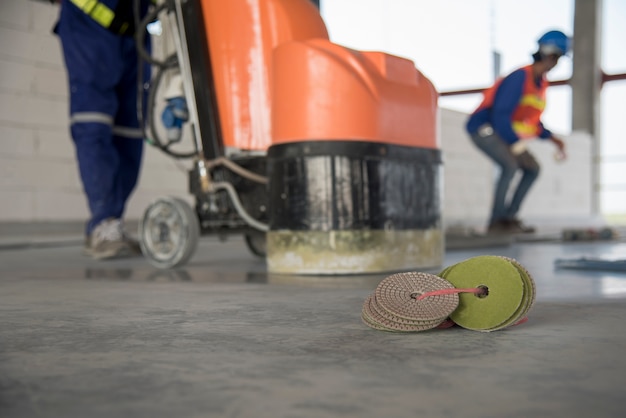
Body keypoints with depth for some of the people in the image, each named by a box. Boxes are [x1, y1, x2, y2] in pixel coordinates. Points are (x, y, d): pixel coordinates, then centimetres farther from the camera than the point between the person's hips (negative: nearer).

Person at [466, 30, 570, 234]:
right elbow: (501, 115, -28)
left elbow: (533, 121, 16)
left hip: (502, 132, 10)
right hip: (482, 128, -10)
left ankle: (508, 218, 4)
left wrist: (553, 139, 4)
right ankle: (496, 222, -21)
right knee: (510, 165, -28)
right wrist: (516, 144, -32)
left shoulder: (541, 83, 7)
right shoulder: (520, 77, -22)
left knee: (533, 169, 6)